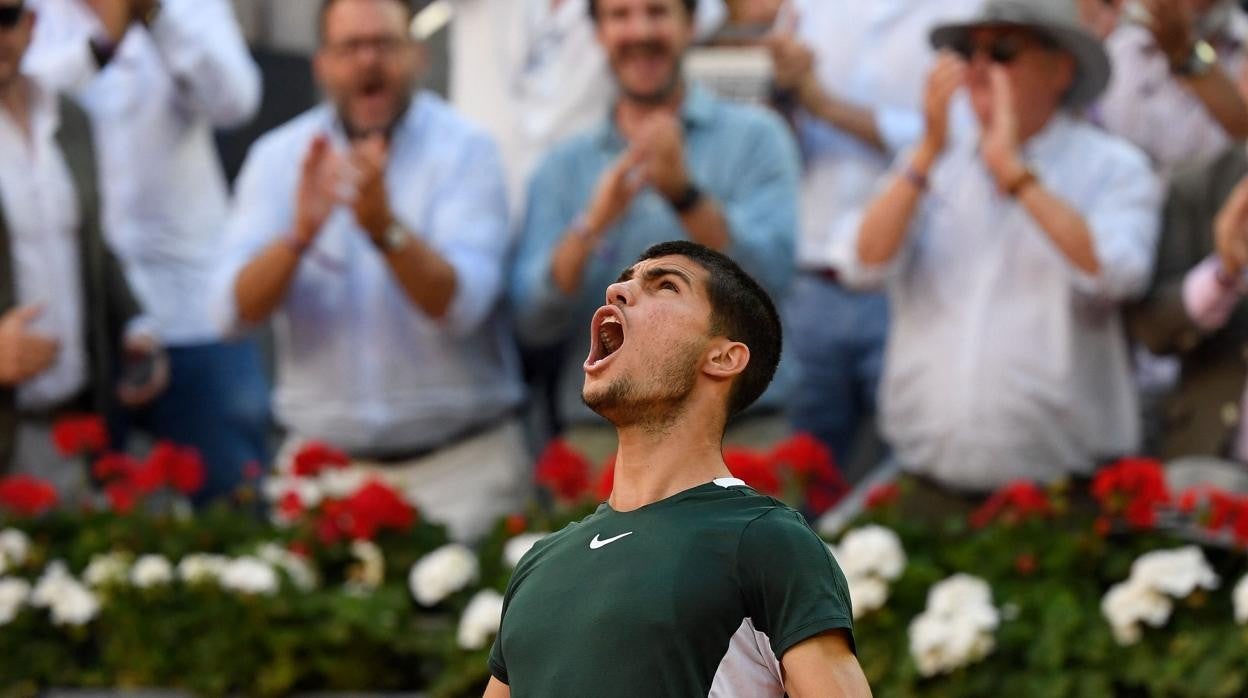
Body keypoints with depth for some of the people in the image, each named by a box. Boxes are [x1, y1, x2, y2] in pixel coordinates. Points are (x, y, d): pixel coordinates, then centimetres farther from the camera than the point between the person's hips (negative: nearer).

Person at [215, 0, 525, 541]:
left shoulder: (463, 149, -5)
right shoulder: (278, 157, 3)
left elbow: (460, 308, -17)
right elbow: (238, 309, -9)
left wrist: (386, 229, -33)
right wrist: (299, 236, -27)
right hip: (323, 457, 2)